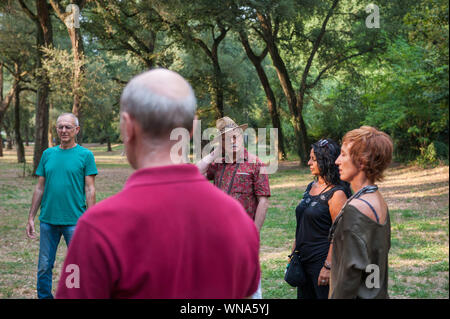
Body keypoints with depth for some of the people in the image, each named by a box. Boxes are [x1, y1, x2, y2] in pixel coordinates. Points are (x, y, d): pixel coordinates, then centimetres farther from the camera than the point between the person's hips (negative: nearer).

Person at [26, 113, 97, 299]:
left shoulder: (85, 155, -1)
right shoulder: (48, 154, 9)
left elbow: (90, 190, -3)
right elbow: (40, 188, 12)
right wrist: (31, 218, 9)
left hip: (74, 221, -3)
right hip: (48, 220, 4)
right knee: (44, 266, 10)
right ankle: (44, 297, 25)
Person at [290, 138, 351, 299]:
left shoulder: (336, 193, -15)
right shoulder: (311, 187, 10)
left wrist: (328, 266, -20)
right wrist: (294, 252, 16)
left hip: (322, 261, -8)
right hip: (304, 260, 8)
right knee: (304, 295, 15)